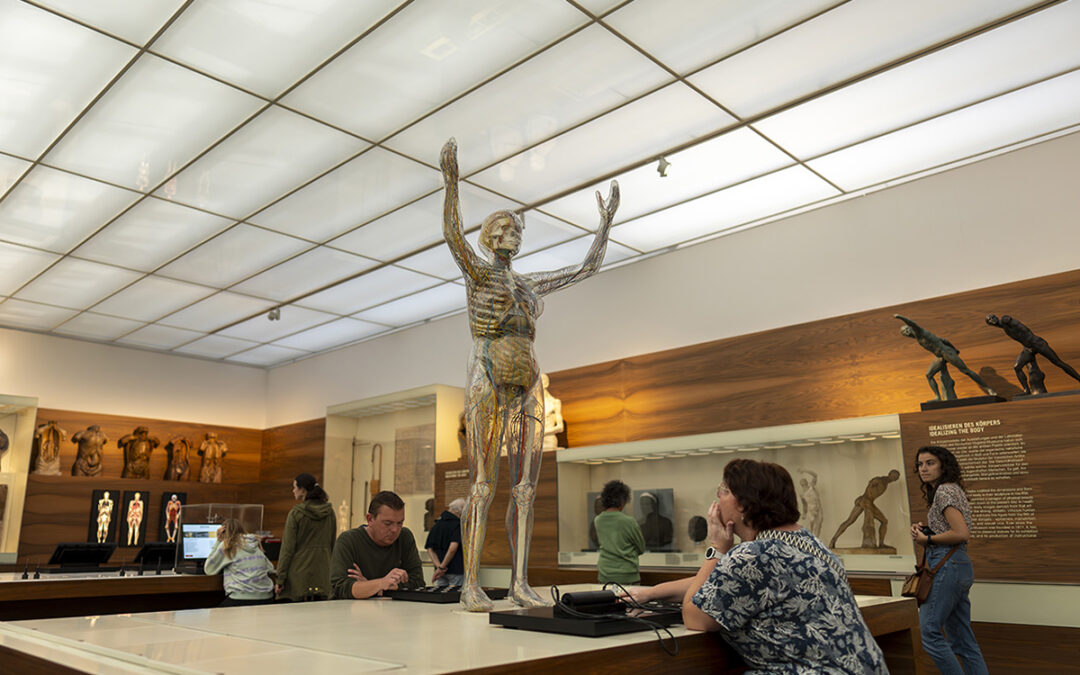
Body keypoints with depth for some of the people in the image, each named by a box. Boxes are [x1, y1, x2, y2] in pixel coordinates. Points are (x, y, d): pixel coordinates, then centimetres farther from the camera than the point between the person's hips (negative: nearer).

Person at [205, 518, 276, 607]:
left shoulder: (227, 544, 2)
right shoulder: (256, 544, 16)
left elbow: (208, 569, 13)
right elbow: (270, 569, 22)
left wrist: (218, 541, 14)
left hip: (241, 599, -5)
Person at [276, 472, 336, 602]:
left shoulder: (295, 513, -8)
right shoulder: (330, 512, 5)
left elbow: (288, 549, -8)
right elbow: (333, 545, 10)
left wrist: (280, 579, -4)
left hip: (299, 574, -4)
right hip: (323, 575, 4)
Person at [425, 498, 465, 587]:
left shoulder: (436, 525, 11)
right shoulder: (458, 525, -10)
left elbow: (430, 550, 5)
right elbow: (453, 548, -21)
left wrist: (438, 566, -5)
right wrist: (441, 567, -14)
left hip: (441, 571, 6)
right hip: (456, 570, -6)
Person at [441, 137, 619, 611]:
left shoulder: (529, 284, 22)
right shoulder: (478, 272, 7)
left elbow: (587, 269, 29)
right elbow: (452, 234, -13)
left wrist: (606, 221, 29)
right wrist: (451, 182, -25)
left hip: (528, 387, 6)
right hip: (488, 384, -6)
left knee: (526, 488, 1)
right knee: (483, 486, -9)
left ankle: (520, 583, 6)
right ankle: (471, 585, -4)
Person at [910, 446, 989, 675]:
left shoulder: (945, 490, -11)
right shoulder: (951, 489, 20)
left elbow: (961, 533, -21)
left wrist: (927, 539, -10)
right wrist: (924, 528, 10)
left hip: (948, 565, -10)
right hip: (959, 564, 10)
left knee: (930, 632, -9)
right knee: (962, 639, 11)